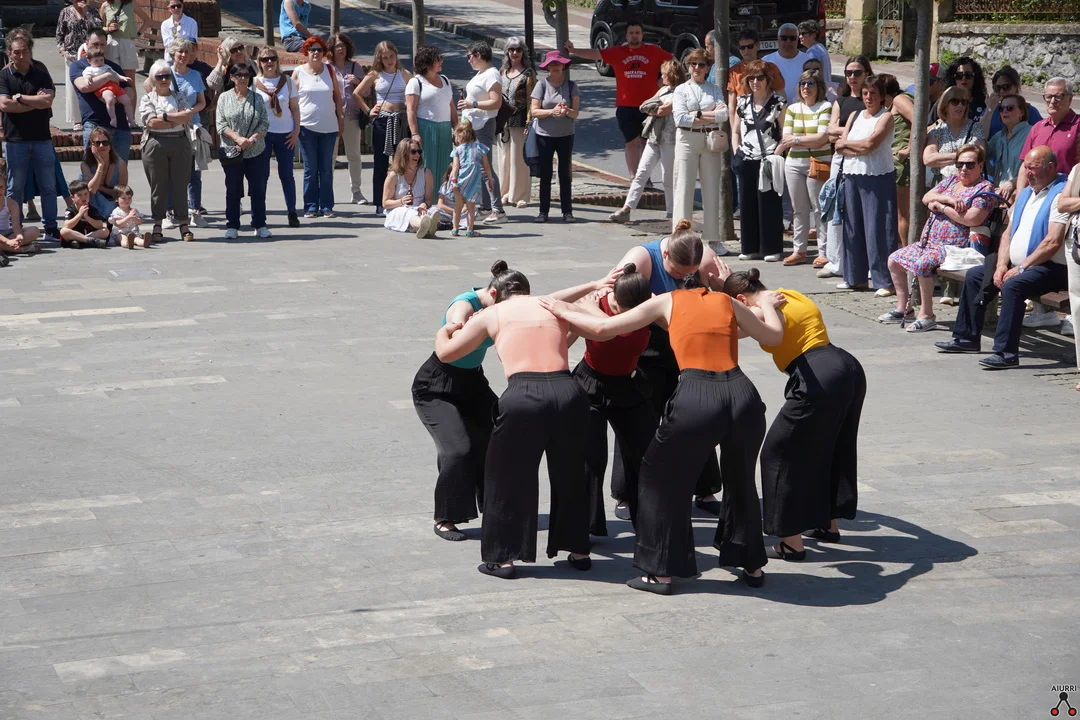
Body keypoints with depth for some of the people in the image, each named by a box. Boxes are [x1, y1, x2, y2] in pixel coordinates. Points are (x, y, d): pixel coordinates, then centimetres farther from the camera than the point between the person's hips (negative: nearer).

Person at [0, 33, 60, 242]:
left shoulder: (41, 75, 7)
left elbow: (47, 100, -8)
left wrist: (19, 97, -8)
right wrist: (35, 102, -8)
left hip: (42, 138, 2)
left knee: (48, 186, 3)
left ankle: (51, 228, 10)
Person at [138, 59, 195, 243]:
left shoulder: (179, 97, 13)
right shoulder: (147, 99, 6)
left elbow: (187, 116, -5)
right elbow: (152, 122, -10)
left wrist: (164, 116, -10)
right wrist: (177, 119, -6)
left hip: (180, 145, 2)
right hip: (156, 145, -2)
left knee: (180, 185, 2)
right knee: (158, 186, 1)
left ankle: (183, 224, 7)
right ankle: (157, 226, 6)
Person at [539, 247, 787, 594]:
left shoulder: (666, 302, 13)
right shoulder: (726, 302, 20)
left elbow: (603, 328, 12)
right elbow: (774, 336, 29)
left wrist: (564, 312, 28)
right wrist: (768, 303, 49)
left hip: (696, 399, -3)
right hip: (743, 394, 3)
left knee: (662, 480, 17)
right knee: (741, 481, 28)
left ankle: (661, 572, 18)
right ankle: (752, 565, 34)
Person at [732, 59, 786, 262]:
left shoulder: (778, 103, -3)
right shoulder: (743, 102, 12)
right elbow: (735, 131, 20)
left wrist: (777, 153, -13)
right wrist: (737, 152, 9)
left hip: (768, 161, -5)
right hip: (746, 161, 5)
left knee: (769, 204, -3)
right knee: (747, 204, 6)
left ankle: (772, 249, 3)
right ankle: (750, 248, 14)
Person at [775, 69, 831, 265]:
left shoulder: (826, 107, -2)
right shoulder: (792, 109, 12)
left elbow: (823, 138, -12)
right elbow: (786, 138, 4)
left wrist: (797, 140, -6)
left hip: (818, 163, -5)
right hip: (794, 163, 5)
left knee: (819, 208, -4)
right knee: (798, 209, 9)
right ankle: (799, 250, 16)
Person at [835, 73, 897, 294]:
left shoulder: (886, 117, -2)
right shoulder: (855, 116, 16)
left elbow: (871, 143, -15)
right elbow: (840, 147, 7)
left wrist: (847, 144, -1)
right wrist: (861, 149, -10)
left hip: (878, 178, -6)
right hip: (852, 177, 6)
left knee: (878, 229, -8)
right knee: (853, 227, 8)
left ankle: (886, 281, -6)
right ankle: (856, 278, 18)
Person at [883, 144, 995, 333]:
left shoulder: (985, 189, -7)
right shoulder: (952, 180, 17)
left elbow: (972, 219, -22)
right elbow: (926, 198, 6)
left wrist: (940, 206, -12)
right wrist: (948, 199, -13)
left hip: (954, 246, -9)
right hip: (928, 243, 9)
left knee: (923, 264, -34)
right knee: (894, 260, 10)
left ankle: (926, 315, -24)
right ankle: (903, 309, 16)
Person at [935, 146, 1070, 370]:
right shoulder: (1026, 193, 17)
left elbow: (1053, 242, -22)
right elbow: (1009, 232, 16)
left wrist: (1021, 268, -20)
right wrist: (1002, 265, -1)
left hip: (1050, 268, -10)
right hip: (1017, 265, 10)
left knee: (1012, 285, -34)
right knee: (974, 275, 13)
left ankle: (1006, 352, -34)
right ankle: (967, 337, 18)